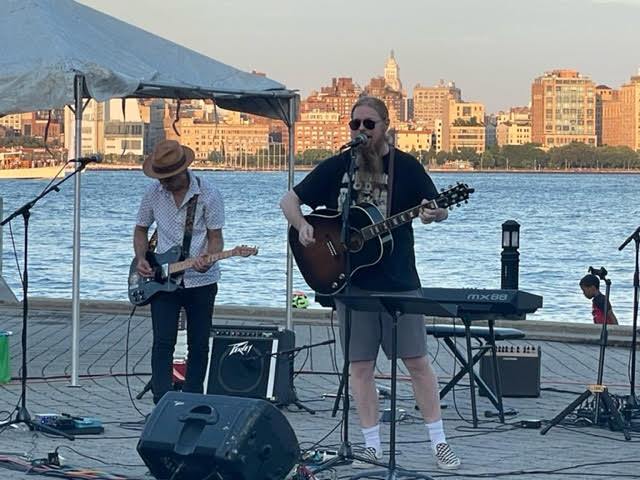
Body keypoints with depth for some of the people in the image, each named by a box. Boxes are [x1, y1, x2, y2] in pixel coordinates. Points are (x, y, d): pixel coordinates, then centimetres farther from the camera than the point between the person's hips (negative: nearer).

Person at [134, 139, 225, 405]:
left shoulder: (208, 194, -8)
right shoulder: (153, 193, 0)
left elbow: (215, 236, -5)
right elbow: (141, 229, 13)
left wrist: (208, 259, -25)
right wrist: (141, 259, -3)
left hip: (201, 281, -1)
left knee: (198, 346, 6)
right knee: (163, 343, -10)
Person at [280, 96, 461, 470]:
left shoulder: (406, 167, 0)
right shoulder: (336, 167, 4)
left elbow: (440, 210, 2)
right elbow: (290, 200, 8)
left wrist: (434, 214, -22)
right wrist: (302, 226, -12)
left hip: (399, 281, -2)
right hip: (350, 281, 2)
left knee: (417, 360, 0)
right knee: (361, 365, 4)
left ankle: (439, 442, 7)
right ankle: (372, 446, 10)